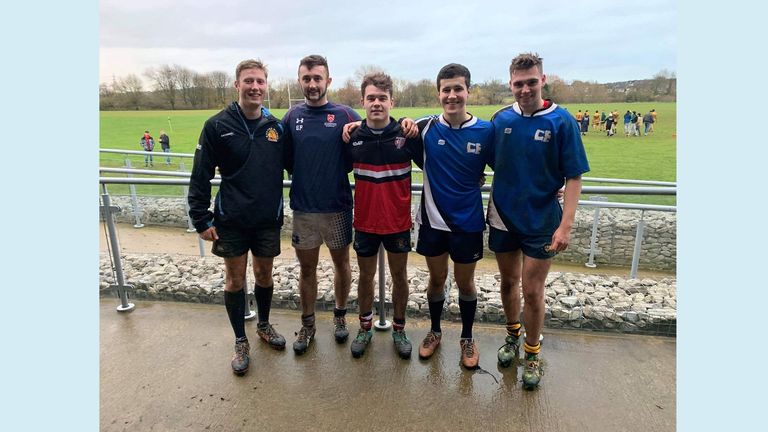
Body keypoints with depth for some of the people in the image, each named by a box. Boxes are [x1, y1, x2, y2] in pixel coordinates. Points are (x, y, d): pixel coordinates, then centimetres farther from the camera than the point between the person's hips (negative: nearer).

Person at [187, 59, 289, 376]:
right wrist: (201, 219, -8)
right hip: (231, 221, -2)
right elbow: (200, 176, -6)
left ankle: (264, 325, 40)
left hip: (268, 219, 2)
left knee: (264, 275, 15)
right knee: (235, 279, 8)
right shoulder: (217, 126, -7)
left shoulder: (276, 126, 1)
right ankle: (240, 341, 26)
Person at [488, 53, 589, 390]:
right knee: (508, 283, 17)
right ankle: (512, 336, 41)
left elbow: (574, 177, -10)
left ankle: (532, 352, 27)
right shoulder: (501, 119, -2)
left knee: (532, 290, 5)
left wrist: (565, 225, -17)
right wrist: (485, 208, 2)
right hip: (503, 218, 3)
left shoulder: (561, 121, -10)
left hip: (541, 221, -3)